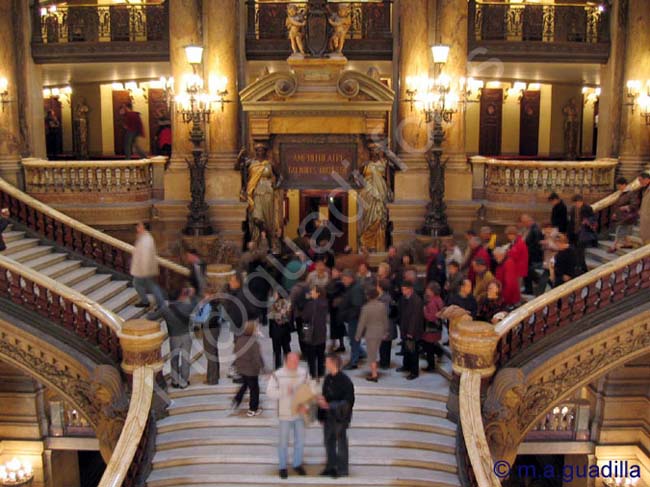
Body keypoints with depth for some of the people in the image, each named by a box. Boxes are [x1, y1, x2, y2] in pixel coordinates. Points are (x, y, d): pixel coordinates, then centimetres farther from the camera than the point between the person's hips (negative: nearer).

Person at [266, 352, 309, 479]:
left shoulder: (303, 372, -5)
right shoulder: (277, 375, -15)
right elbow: (270, 392, -15)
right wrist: (284, 391, -28)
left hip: (300, 412, 3)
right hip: (285, 414, -3)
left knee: (300, 440, 15)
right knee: (283, 441, 8)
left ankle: (297, 464, 35)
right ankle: (282, 467, 26)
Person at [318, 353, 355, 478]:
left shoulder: (345, 381, -21)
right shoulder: (328, 378, 0)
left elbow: (348, 402, -20)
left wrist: (329, 406, -27)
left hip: (340, 418, -6)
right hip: (328, 416, 6)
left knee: (341, 443, 10)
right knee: (329, 442, 18)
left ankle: (342, 470, 26)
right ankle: (331, 467, 36)